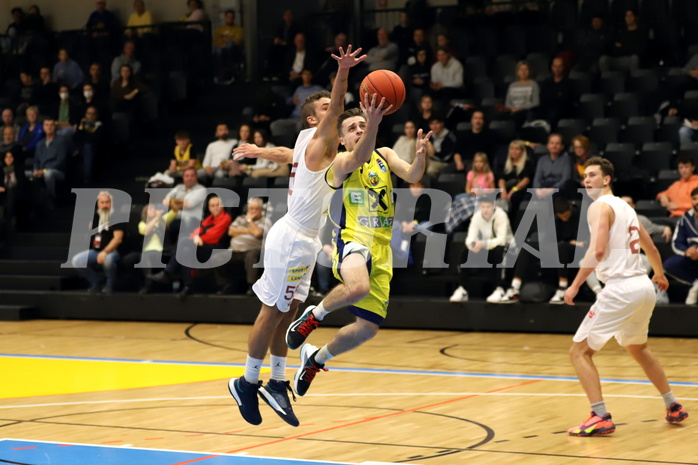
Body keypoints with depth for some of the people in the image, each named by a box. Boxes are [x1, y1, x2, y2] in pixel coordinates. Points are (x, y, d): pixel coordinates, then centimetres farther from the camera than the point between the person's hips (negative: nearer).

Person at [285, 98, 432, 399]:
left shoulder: (385, 155, 12)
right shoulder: (341, 163, -5)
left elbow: (412, 176, -6)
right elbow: (360, 157, -29)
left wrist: (420, 156, -30)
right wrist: (374, 123, -48)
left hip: (381, 250, 6)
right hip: (352, 240, -6)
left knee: (368, 328, 7)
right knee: (358, 287, -40)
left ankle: (316, 358, 31)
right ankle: (313, 316, -11)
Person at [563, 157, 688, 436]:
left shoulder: (600, 206, -6)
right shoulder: (625, 207, 19)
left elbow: (597, 250, -21)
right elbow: (651, 248, 29)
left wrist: (575, 285, -18)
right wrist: (660, 276, 46)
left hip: (620, 288, -9)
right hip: (644, 287, 9)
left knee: (579, 351, -4)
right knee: (637, 348, 32)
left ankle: (600, 418, -16)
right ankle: (673, 407, 36)